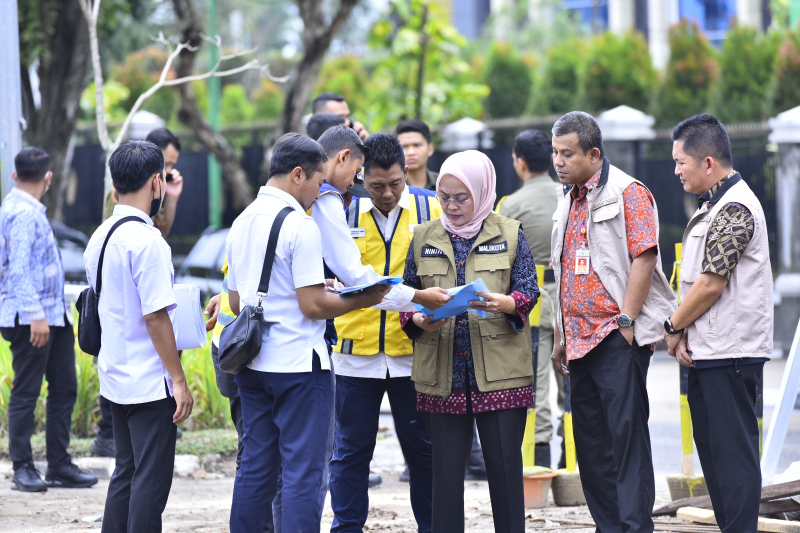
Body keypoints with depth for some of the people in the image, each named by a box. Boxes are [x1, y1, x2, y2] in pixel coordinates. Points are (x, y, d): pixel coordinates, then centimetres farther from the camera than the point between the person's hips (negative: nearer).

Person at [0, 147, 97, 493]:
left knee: (64, 388, 9)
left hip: (52, 314, 10)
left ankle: (59, 465, 14)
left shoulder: (32, 211, 17)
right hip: (30, 317, -10)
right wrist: (35, 315, -25)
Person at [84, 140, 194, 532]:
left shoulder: (99, 237, 9)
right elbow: (155, 316, -20)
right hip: (149, 382, -9)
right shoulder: (147, 240, -17)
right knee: (152, 481, -4)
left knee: (126, 473, 15)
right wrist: (179, 379, -15)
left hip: (114, 378, 9)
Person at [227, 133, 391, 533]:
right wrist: (362, 300, -3)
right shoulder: (299, 225, -14)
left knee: (255, 468, 12)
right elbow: (313, 306, -16)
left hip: (252, 364, 8)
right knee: (302, 472, -3)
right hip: (297, 363, -8)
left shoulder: (241, 223, 11)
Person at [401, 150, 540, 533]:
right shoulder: (424, 237, 11)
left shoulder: (509, 235, 6)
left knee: (505, 465, 0)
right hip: (442, 374, 2)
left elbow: (529, 290, 0)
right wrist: (419, 321, -10)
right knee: (446, 468, 3)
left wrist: (503, 304, -21)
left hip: (500, 371, -2)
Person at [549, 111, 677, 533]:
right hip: (581, 340, 8)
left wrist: (626, 320, -18)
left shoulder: (627, 193, -7)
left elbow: (643, 257, -14)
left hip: (618, 337, -8)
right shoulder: (568, 204, 18)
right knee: (590, 440, 9)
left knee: (626, 432, -10)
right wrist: (560, 338, 20)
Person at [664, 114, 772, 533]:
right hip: (707, 351, 10)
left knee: (733, 451, -7)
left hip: (729, 354, -10)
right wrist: (684, 333, 4)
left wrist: (673, 327, -6)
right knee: (712, 447, 13)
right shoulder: (711, 206, 17)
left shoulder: (734, 210, -15)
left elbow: (711, 283, -19)